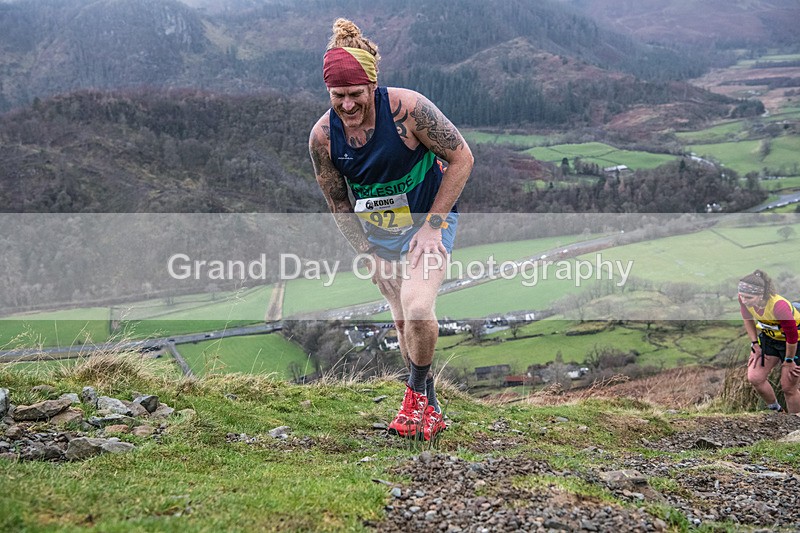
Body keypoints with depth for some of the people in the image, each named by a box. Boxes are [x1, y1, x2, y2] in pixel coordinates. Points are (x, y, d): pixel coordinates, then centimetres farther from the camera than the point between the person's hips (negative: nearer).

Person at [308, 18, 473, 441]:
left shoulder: (407, 109, -25)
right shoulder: (322, 137, -14)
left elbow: (462, 159, -16)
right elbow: (338, 204, 0)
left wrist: (430, 224, -17)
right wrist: (368, 254, -1)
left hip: (429, 219, -4)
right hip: (378, 231, 4)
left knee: (417, 307, -22)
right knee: (402, 322, 9)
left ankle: (416, 393, 2)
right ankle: (429, 409, 26)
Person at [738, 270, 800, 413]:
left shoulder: (778, 305, -40)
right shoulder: (745, 300, -23)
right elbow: (748, 318, 1)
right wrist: (755, 344, 1)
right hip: (769, 337, 6)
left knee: (788, 388, 2)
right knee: (754, 378, -1)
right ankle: (775, 410, 24)